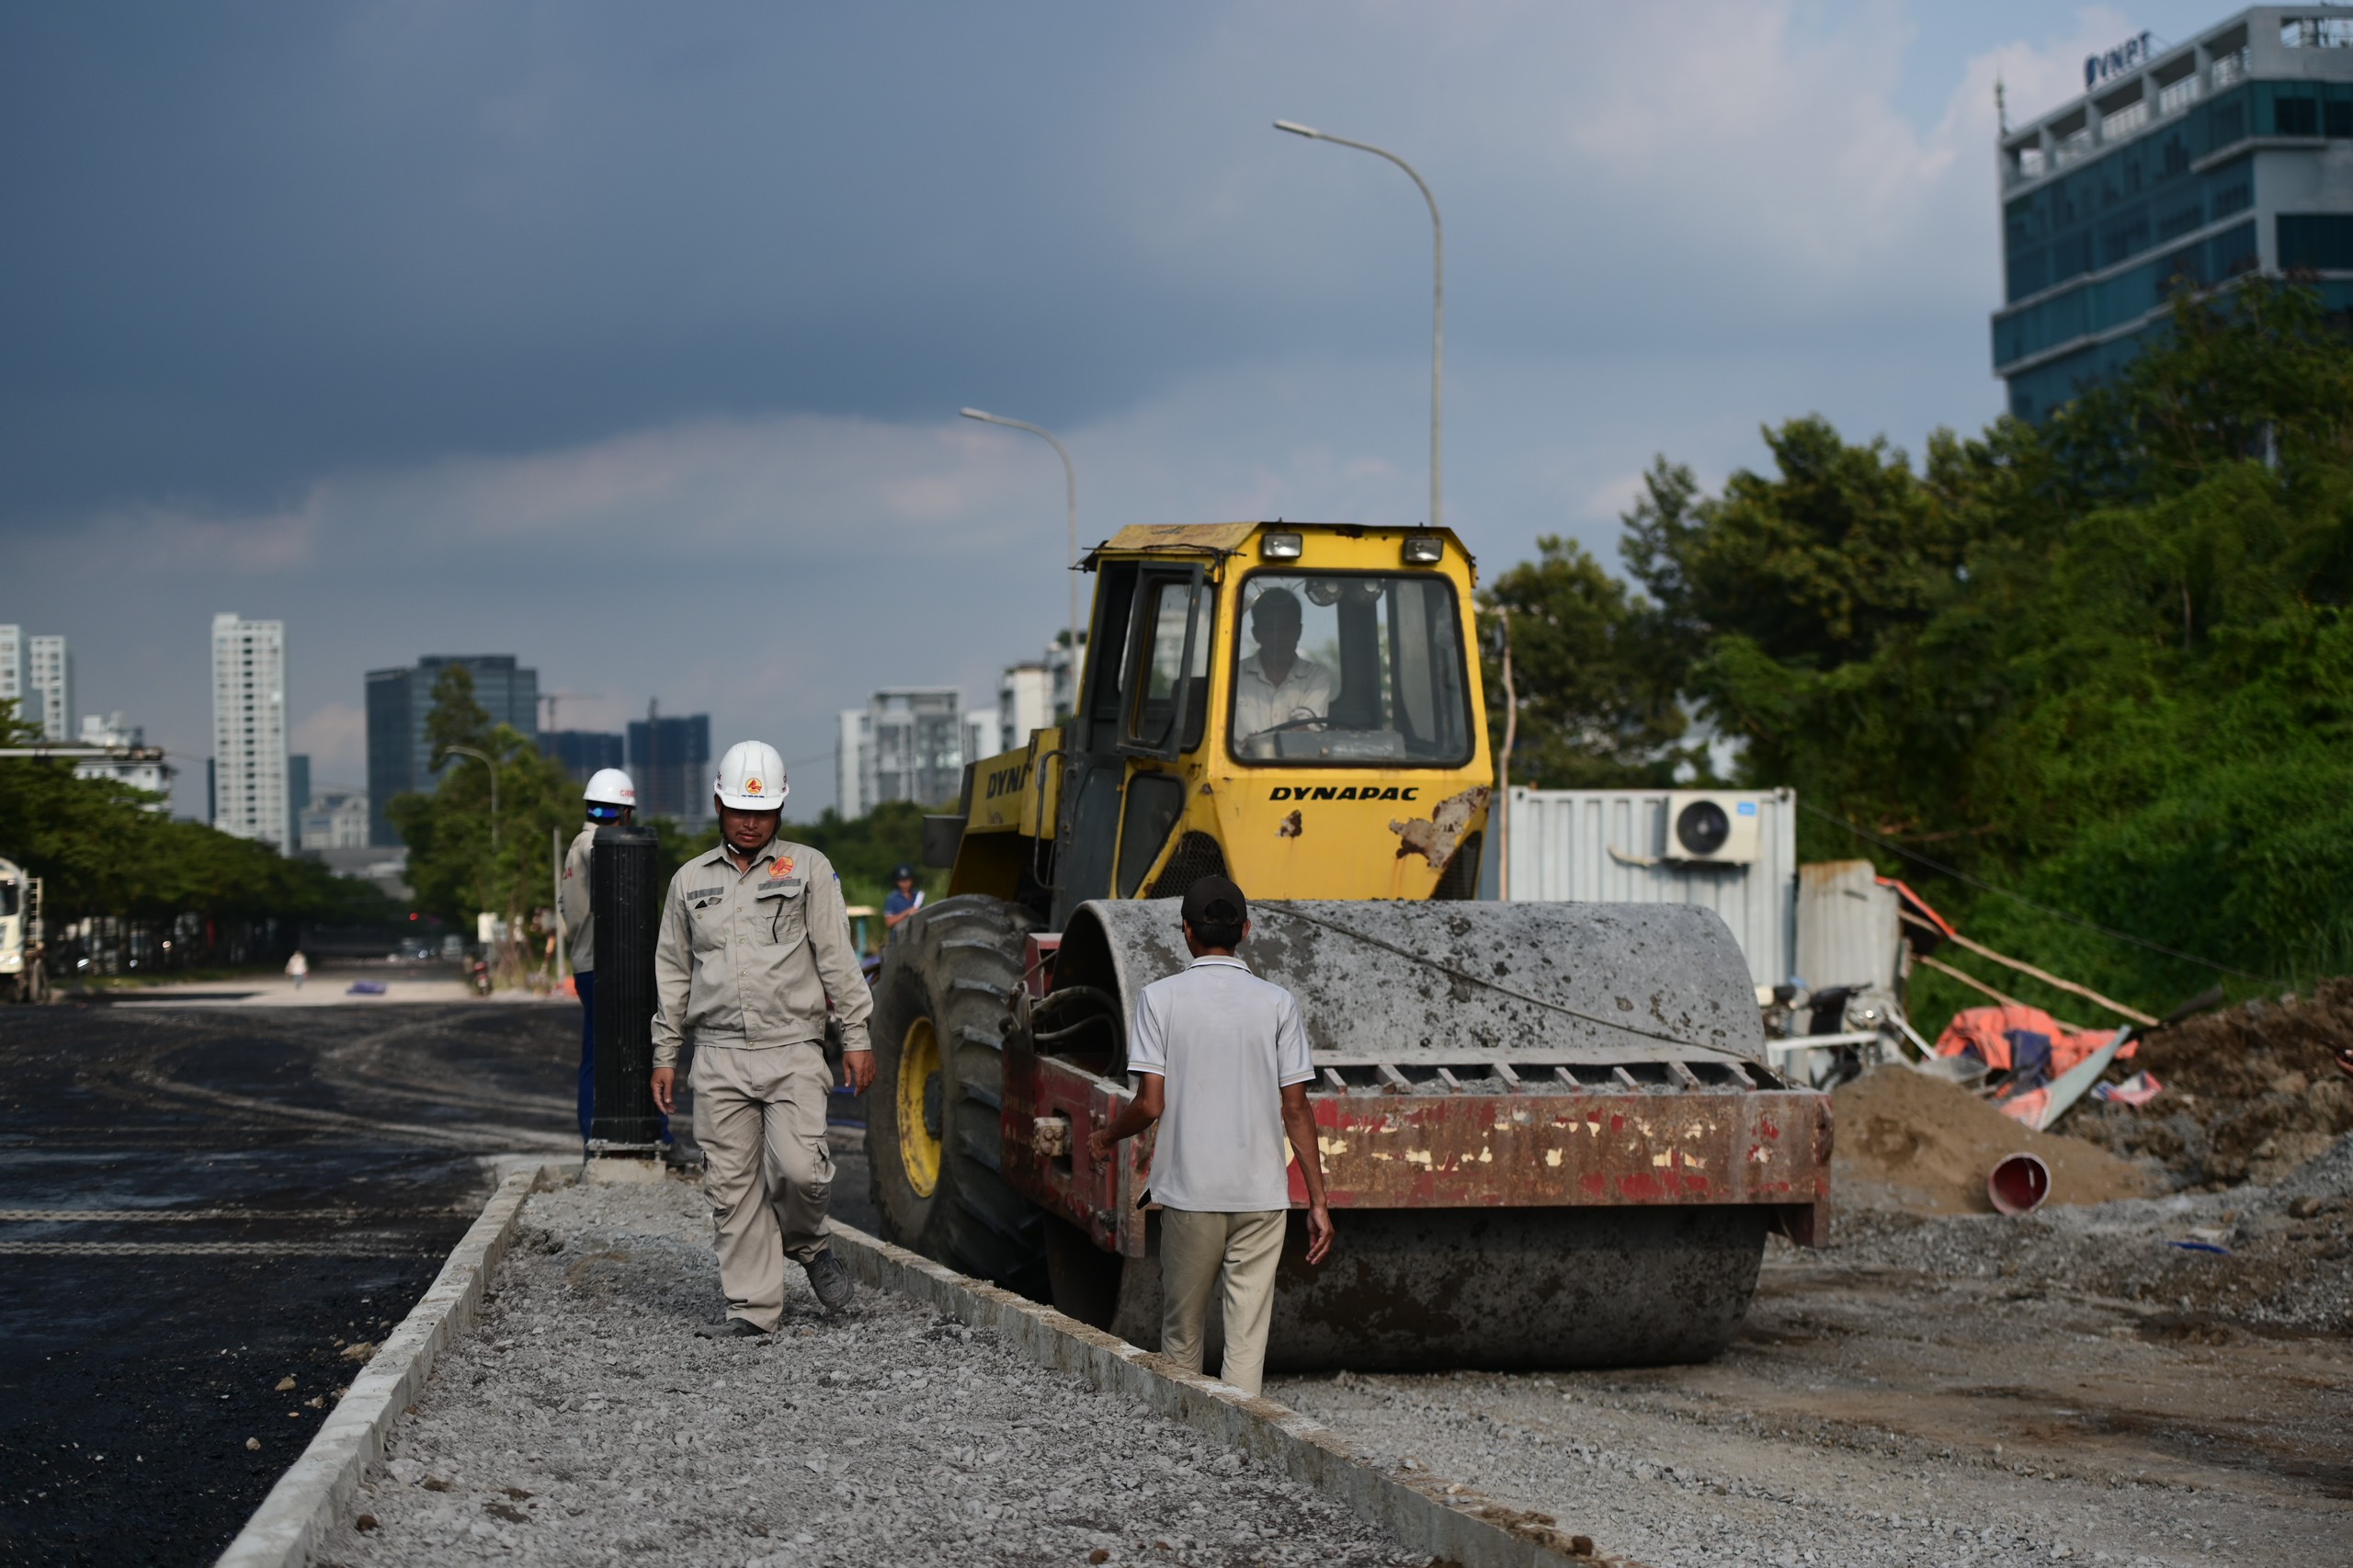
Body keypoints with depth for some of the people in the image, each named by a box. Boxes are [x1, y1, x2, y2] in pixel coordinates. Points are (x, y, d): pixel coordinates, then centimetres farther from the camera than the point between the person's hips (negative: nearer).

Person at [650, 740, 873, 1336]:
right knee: (732, 1185, 0)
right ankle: (752, 1306, 5)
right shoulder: (691, 880, 14)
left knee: (799, 1168, -17)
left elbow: (837, 957, 5)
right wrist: (664, 1053, 15)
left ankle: (806, 1242, 15)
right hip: (718, 1057, 3)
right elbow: (672, 972, 19)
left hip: (793, 1049, -3)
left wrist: (856, 1036, -1)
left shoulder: (808, 869, 7)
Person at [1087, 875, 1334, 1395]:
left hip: (1189, 1191, 0)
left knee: (1181, 1331, 15)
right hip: (1262, 1195, 0)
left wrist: (1105, 1137, 14)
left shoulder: (1160, 998, -3)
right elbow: (1295, 1108, 0)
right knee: (1247, 1336, -1)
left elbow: (1150, 1104, -7)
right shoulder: (1277, 1003, 0)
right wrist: (1318, 1201, 4)